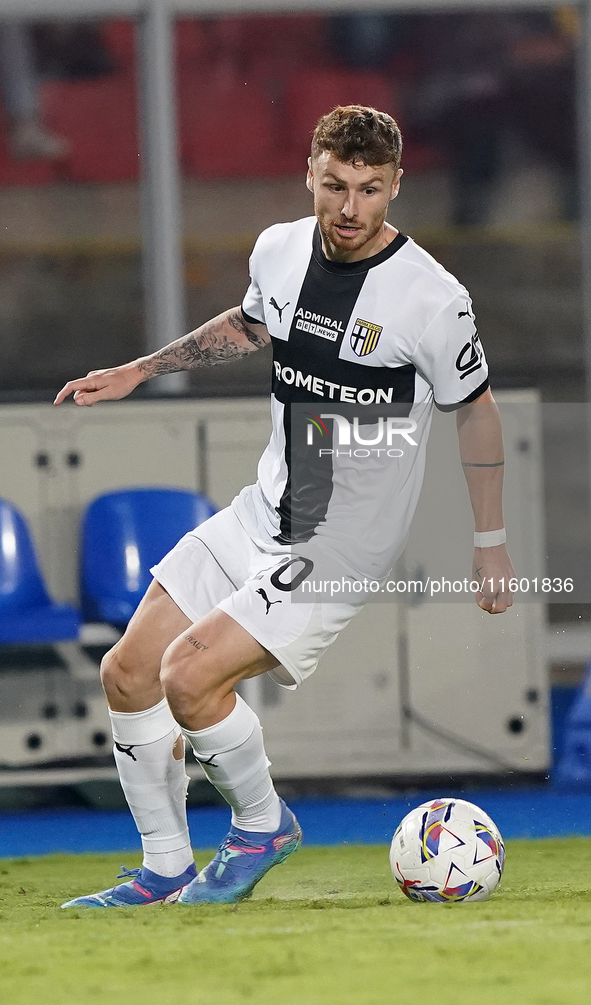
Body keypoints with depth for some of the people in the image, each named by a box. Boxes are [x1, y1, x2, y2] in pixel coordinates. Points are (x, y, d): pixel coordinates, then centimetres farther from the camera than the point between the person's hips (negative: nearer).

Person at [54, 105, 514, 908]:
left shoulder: (432, 299, -19)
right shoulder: (280, 249, -2)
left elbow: (476, 411, -5)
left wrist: (491, 544, -1)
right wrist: (139, 372, 19)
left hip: (341, 547, -7)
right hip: (262, 513, 7)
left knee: (190, 675, -21)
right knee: (128, 674, 6)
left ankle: (263, 826, 5)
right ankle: (166, 871, 21)